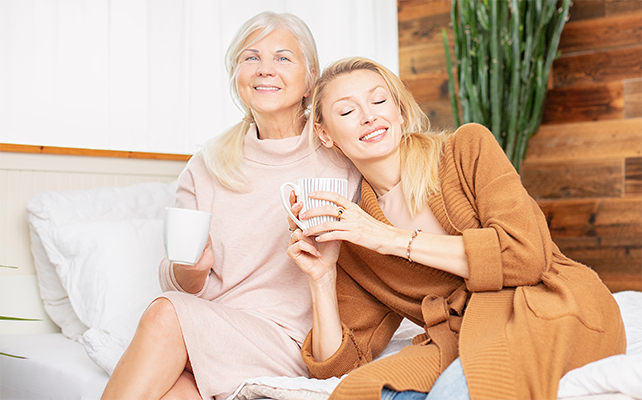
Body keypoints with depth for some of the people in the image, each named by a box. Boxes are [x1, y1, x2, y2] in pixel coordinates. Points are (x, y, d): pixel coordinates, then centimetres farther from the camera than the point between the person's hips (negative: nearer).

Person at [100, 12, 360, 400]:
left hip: (288, 345, -2)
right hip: (206, 337, 3)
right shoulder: (206, 167, 7)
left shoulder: (341, 161, -1)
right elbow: (184, 286, 9)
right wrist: (192, 269, -15)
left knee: (165, 314, -26)